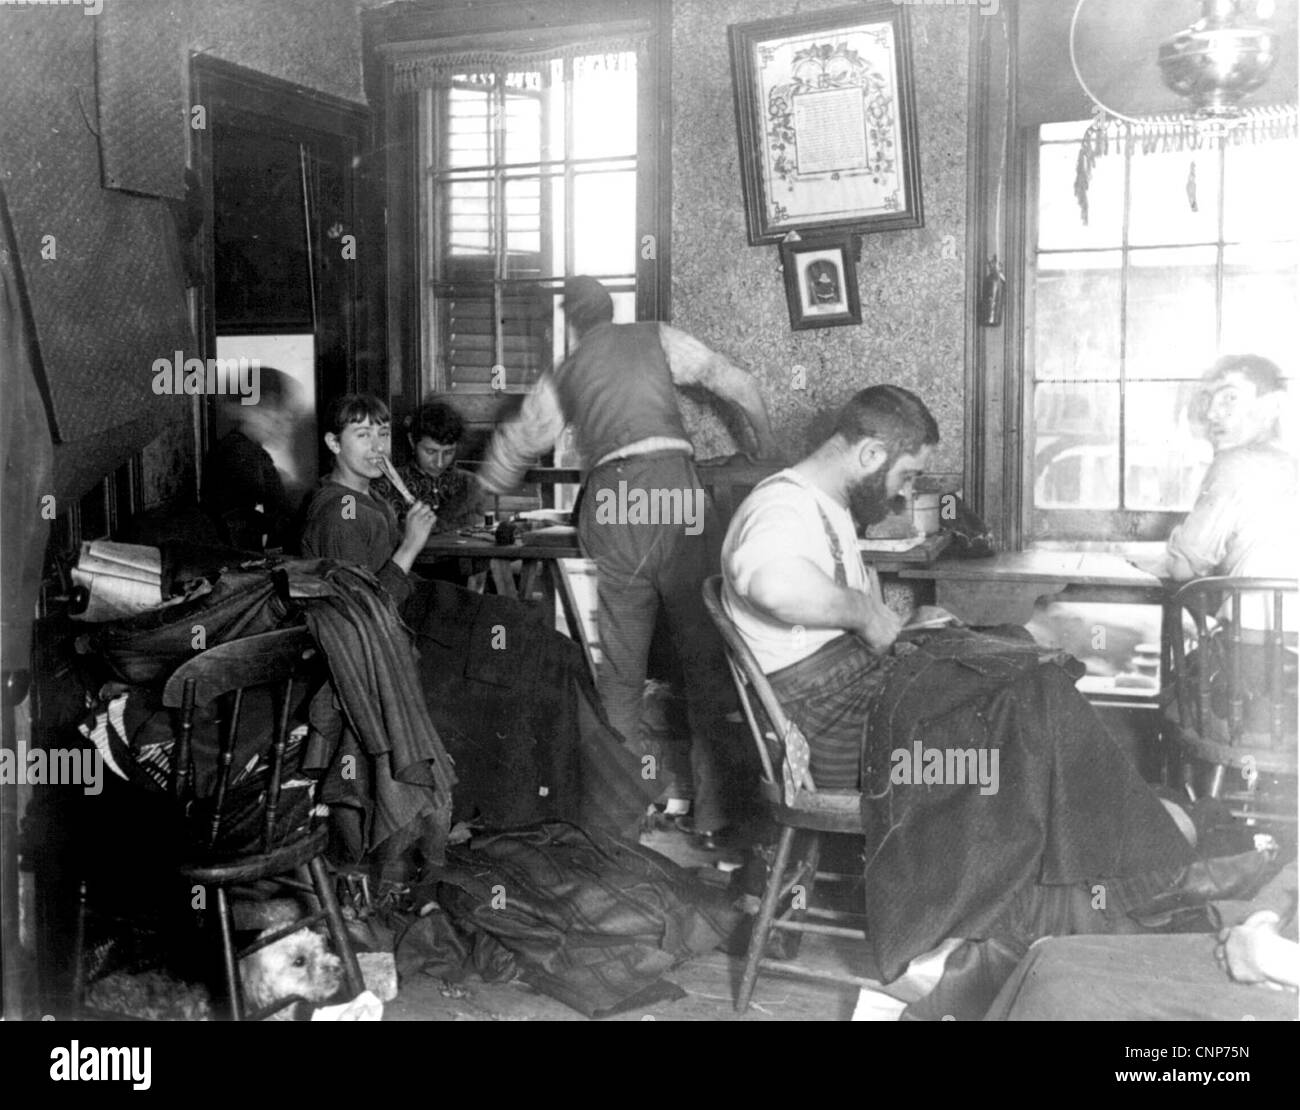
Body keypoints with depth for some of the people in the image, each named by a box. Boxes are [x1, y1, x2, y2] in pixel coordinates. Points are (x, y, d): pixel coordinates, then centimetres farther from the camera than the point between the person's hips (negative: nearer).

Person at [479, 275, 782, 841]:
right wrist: (767, 438, 33)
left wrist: (485, 488, 51)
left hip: (610, 502, 2)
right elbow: (735, 381, 17)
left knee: (620, 667, 11)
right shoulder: (658, 338, 17)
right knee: (705, 656, 5)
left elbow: (516, 445, 33)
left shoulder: (561, 376, 22)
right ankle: (712, 805, 6)